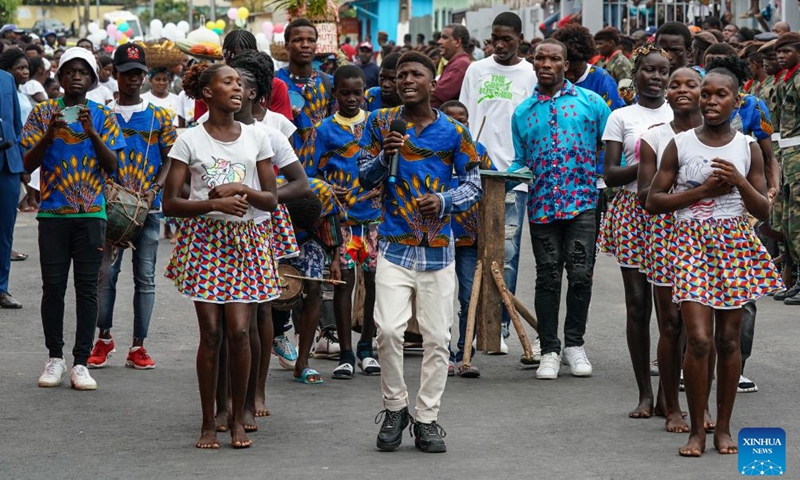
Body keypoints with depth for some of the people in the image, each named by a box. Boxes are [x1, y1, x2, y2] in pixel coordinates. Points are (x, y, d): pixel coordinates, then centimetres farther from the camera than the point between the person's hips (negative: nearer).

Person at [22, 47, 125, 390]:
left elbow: (112, 166, -1)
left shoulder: (103, 116, 5)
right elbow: (28, 164, 1)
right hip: (52, 213, 0)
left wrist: (91, 132, -15)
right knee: (53, 286, 1)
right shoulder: (43, 113, 5)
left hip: (91, 214, 0)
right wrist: (48, 135, -15)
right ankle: (55, 358, 12)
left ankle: (81, 362, 2)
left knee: (87, 288, -1)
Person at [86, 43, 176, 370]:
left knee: (145, 278, 2)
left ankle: (138, 346, 7)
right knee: (105, 273, -1)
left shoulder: (159, 117, 6)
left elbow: (170, 159, 5)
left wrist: (153, 190, -10)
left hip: (149, 208, 1)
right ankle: (104, 339, 14)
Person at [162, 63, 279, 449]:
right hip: (204, 239, -2)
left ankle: (237, 420, 7)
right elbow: (170, 203, -4)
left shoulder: (256, 138, 6)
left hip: (246, 241, 2)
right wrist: (215, 203, -16)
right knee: (211, 332, -3)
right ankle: (208, 423, 7)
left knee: (239, 331, -6)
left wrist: (242, 190, -11)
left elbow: (271, 198, 8)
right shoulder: (190, 141, -1)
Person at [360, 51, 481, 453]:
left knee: (437, 338, 2)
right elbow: (365, 179, 6)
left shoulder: (453, 131, 1)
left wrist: (445, 201, -12)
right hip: (395, 244, -1)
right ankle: (394, 408, 7)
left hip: (437, 247, 1)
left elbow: (473, 183, 7)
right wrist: (386, 155, -14)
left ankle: (427, 419, 14)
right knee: (388, 330, -14)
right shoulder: (381, 122, 3)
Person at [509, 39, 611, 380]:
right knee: (548, 277, 4)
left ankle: (574, 344, 12)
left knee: (581, 274, -5)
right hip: (542, 206, 2)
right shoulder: (522, 112, 13)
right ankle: (549, 351, 11)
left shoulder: (590, 102, 5)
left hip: (583, 202, -2)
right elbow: (520, 160, 16)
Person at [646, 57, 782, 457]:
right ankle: (697, 430, 1)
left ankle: (723, 427, 16)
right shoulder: (680, 145, 0)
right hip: (691, 243, -2)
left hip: (735, 244, 2)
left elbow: (763, 211, 5)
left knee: (728, 339, 5)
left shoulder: (748, 148, 4)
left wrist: (739, 181, -12)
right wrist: (703, 190, -10)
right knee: (699, 339, -10)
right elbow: (654, 202, -1)